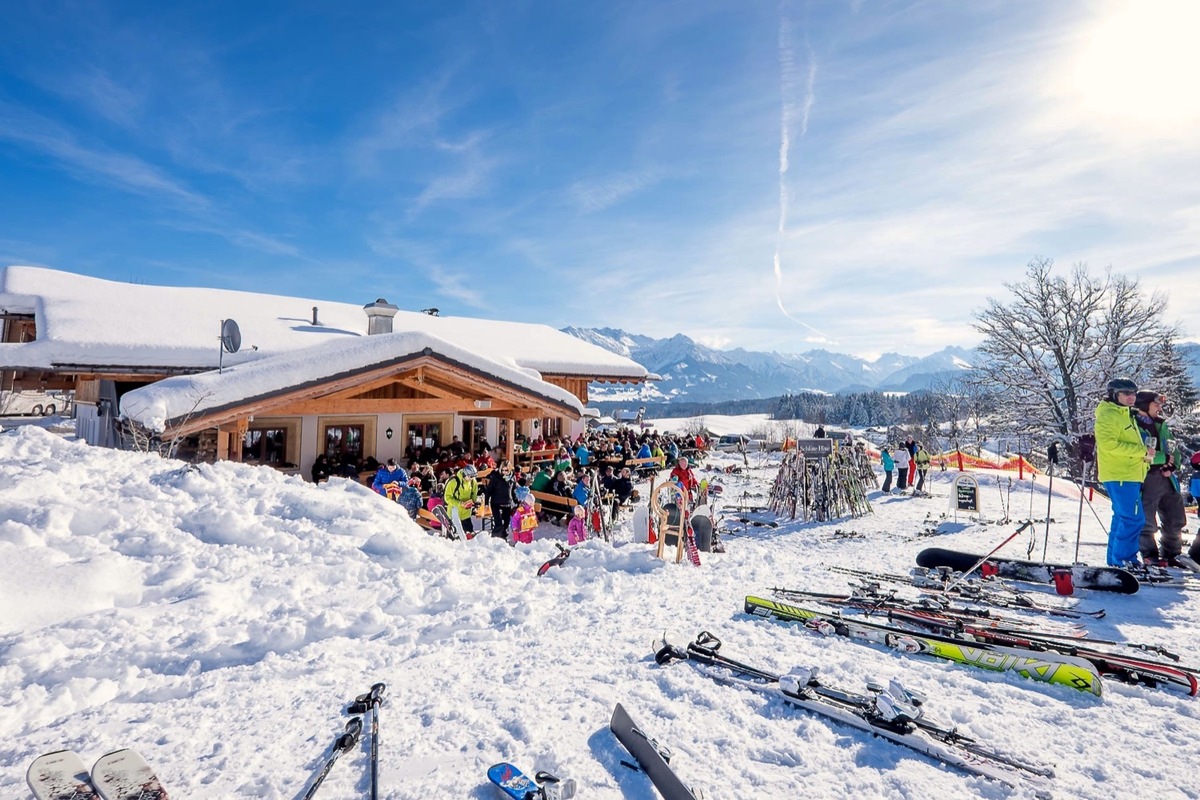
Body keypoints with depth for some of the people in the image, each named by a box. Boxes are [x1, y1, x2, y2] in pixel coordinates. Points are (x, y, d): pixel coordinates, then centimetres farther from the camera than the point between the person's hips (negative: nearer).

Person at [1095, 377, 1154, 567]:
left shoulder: (1125, 414, 21)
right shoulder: (1108, 415, -10)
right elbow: (1108, 444, -22)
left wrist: (1144, 453, 6)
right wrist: (1142, 450, -18)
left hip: (1129, 475, 10)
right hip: (1118, 476, -10)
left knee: (1123, 518, 13)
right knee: (1133, 519, -11)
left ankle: (1115, 559, 20)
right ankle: (1123, 560, -3)